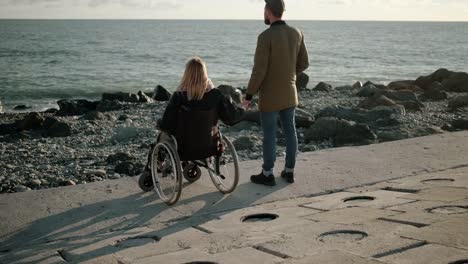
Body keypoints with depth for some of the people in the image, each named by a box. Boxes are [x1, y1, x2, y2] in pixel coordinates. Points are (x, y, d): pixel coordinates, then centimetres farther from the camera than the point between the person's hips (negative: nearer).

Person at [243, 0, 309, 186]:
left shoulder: (265, 36, -20)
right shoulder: (296, 33, 0)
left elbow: (259, 70, -21)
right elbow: (304, 64, 7)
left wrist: (248, 95, -11)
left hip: (270, 96, -6)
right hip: (289, 93, 6)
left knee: (269, 135, 3)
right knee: (290, 131, 13)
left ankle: (268, 175, 13)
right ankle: (289, 172, 22)